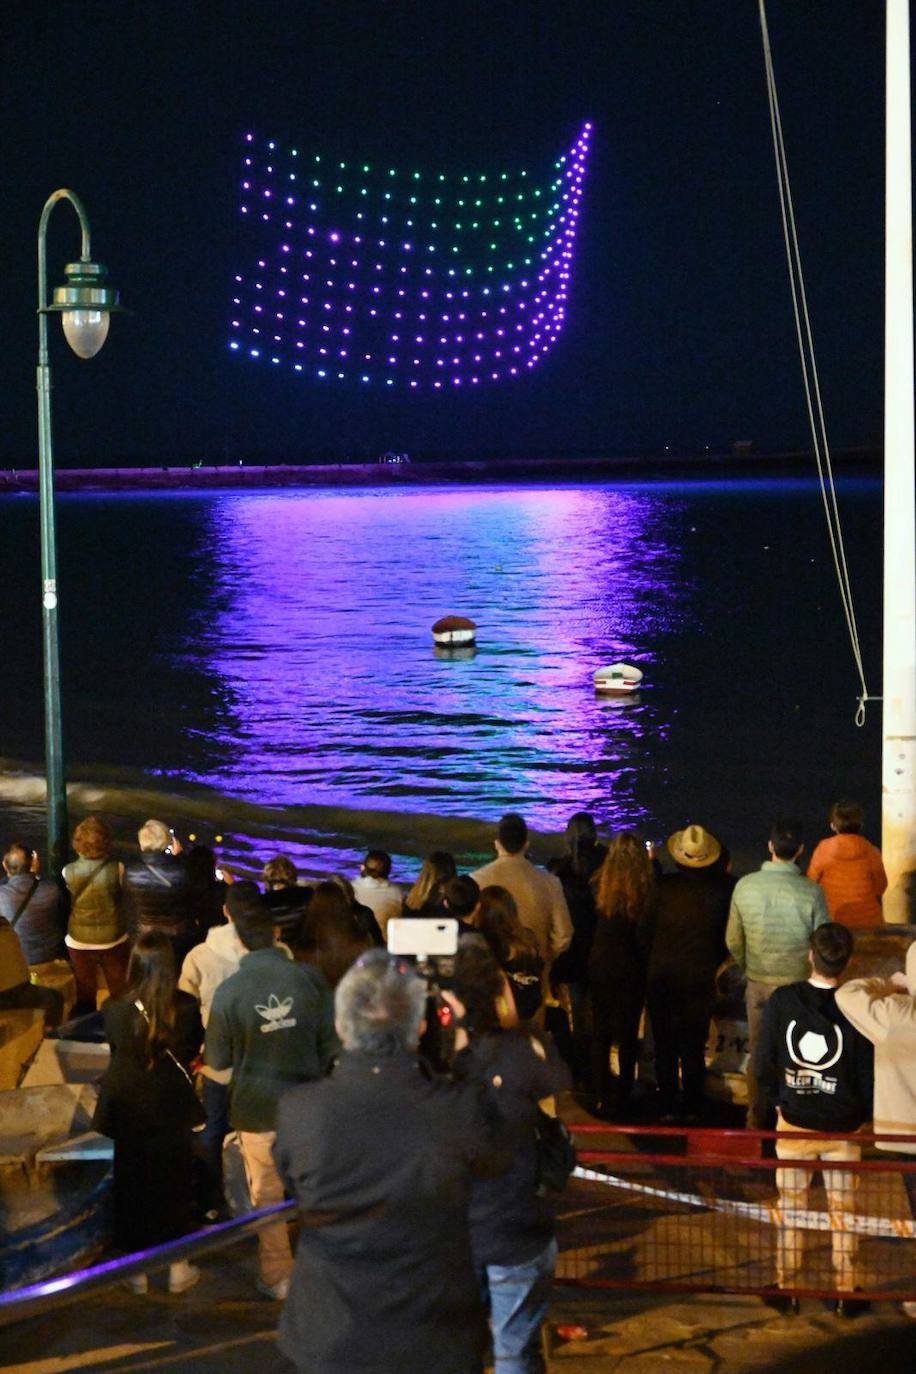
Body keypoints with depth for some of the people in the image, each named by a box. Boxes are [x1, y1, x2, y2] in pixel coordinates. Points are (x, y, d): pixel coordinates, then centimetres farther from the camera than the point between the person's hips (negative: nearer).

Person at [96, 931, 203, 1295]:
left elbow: (115, 1049, -1)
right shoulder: (185, 1008, -20)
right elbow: (193, 1049, -2)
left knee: (132, 1188, 16)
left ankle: (137, 1271, 26)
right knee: (175, 1186, 17)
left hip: (129, 1112, 0)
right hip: (172, 1111, 0)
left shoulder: (115, 1010, -20)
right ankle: (179, 1268, 26)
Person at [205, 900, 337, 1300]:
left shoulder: (228, 992, -18)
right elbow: (332, 1041, -4)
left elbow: (217, 1060, -7)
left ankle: (277, 1276, 23)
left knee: (268, 1195, 14)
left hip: (257, 1107, -2)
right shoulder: (309, 977, -14)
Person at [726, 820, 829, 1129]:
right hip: (797, 984, -2)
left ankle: (756, 1119, 25)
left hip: (758, 984, 2)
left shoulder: (745, 886, -11)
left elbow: (733, 941, -1)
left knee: (757, 1052, 16)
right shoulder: (811, 892, -17)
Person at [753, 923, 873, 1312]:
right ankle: (846, 1292, 20)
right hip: (843, 1127, 0)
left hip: (793, 1122, 1)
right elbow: (868, 1072, -9)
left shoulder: (782, 1000, -13)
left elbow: (763, 1065, -8)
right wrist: (862, 1114, 10)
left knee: (790, 1207, 14)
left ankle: (786, 1287, 21)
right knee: (843, 1209, 13)